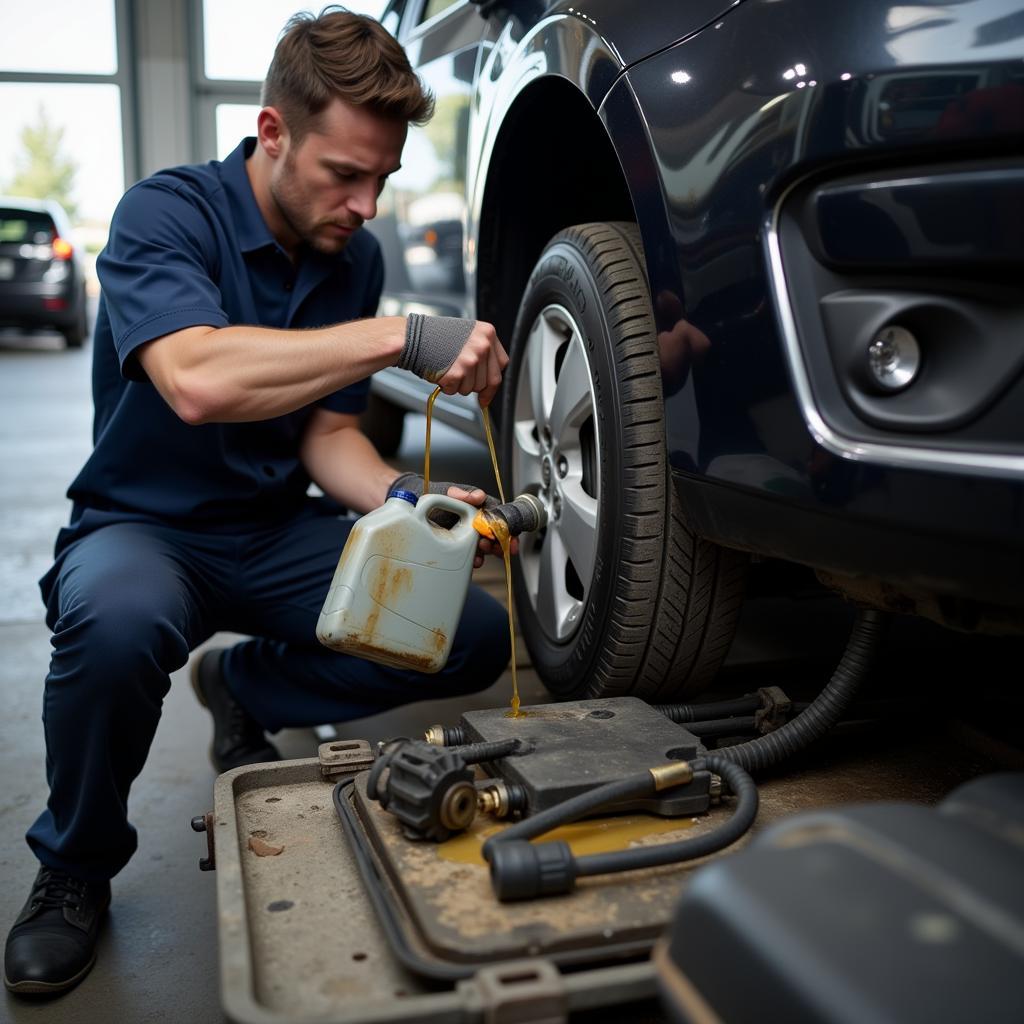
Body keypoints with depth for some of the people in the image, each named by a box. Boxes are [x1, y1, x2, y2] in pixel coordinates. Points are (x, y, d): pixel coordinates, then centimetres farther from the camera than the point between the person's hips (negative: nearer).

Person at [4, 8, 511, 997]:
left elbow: (325, 431, 3)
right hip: (143, 523, -4)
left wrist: (401, 500, -18)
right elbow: (196, 380, -35)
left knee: (476, 635, -14)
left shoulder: (355, 256, 2)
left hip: (279, 532, 5)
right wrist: (401, 336, -38)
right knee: (118, 620, -40)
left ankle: (246, 686, 11)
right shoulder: (166, 211, -16)